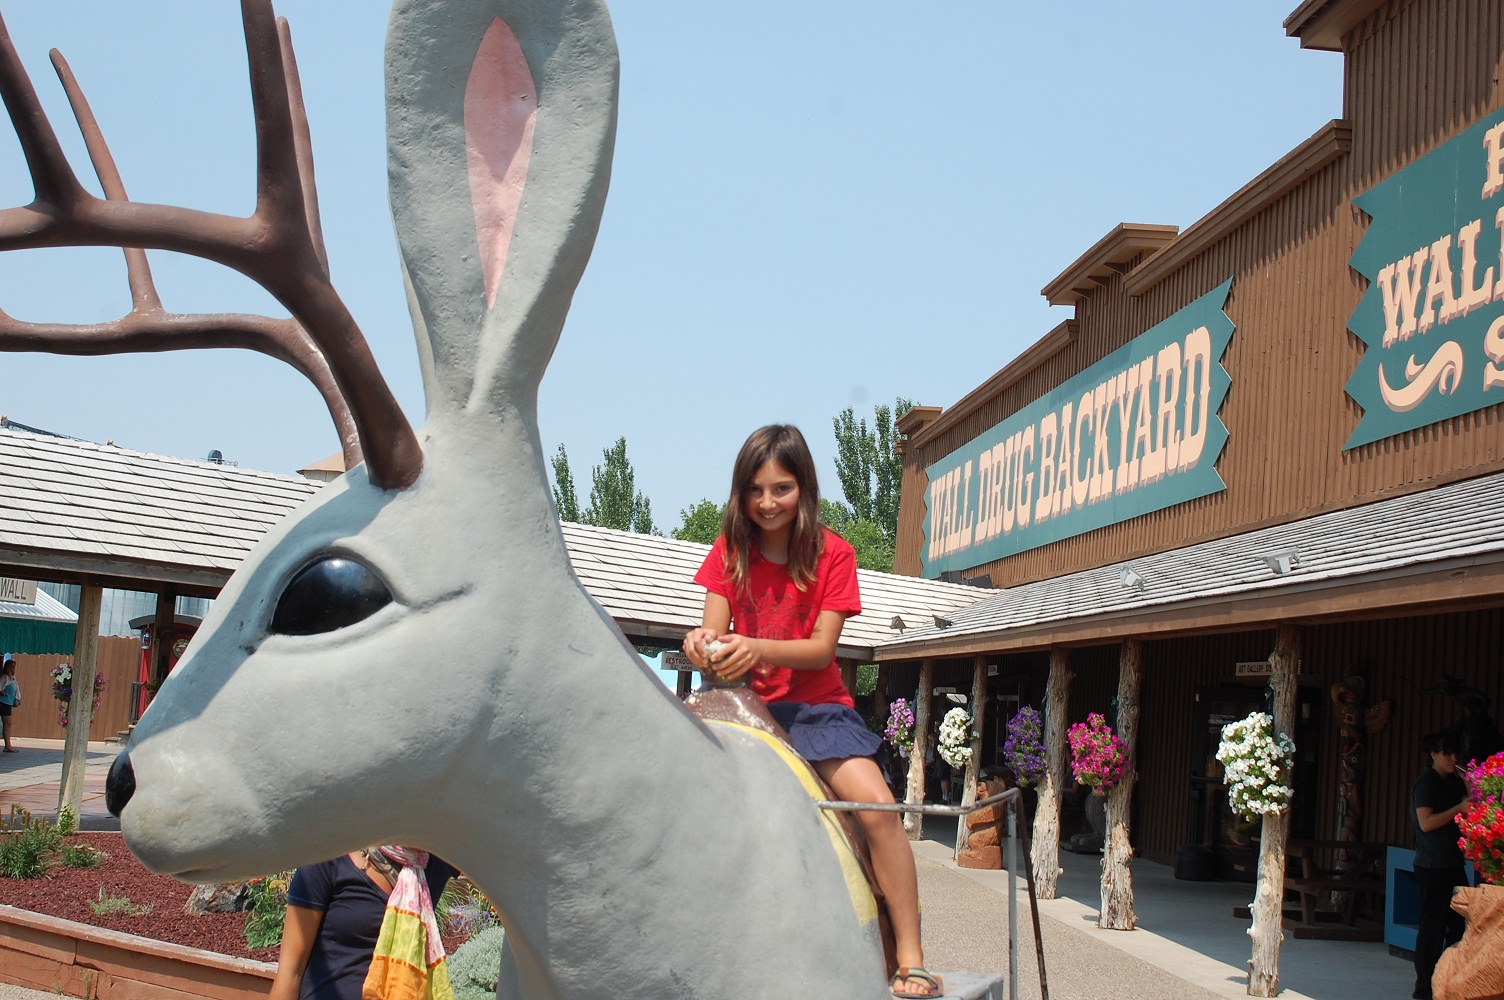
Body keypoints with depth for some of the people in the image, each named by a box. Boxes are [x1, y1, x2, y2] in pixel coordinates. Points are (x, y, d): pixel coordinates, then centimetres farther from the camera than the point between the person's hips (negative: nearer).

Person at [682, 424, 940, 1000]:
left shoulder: (832, 553, -3)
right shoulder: (730, 551, 5)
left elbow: (820, 649, -10)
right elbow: (714, 632, -2)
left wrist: (758, 649, -30)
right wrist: (703, 644, -28)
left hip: (815, 706, -2)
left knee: (877, 805, -25)